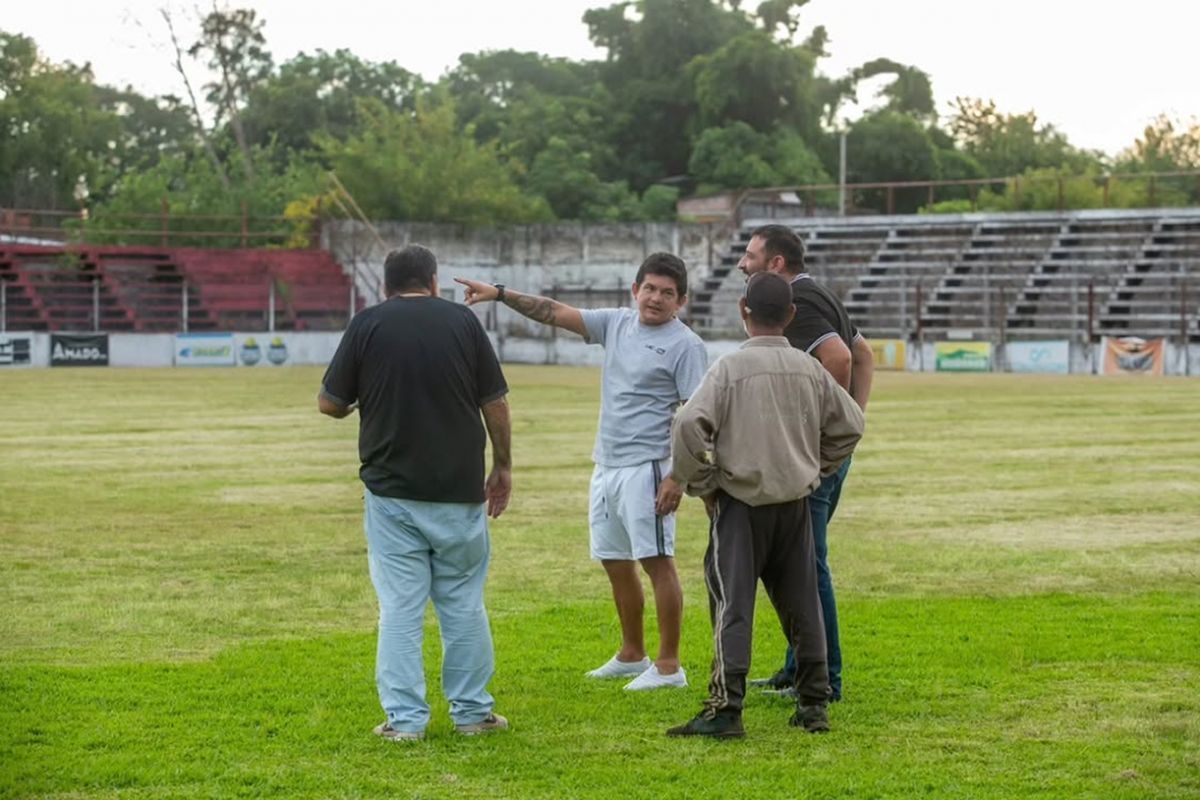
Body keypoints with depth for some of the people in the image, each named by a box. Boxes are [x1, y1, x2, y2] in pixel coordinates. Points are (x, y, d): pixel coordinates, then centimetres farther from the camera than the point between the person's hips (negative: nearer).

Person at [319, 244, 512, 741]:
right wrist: (503, 466, 13)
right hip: (459, 490, 1)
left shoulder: (367, 326, -2)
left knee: (399, 608, 3)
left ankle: (404, 718, 1)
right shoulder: (462, 321, 0)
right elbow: (495, 402, 2)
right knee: (464, 603, 11)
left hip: (391, 490, -1)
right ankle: (472, 712, 15)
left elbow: (329, 404, 1)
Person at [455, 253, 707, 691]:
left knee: (657, 561, -7)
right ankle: (631, 655, 28)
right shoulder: (616, 323, 11)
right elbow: (555, 313, 11)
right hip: (606, 465, 8)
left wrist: (678, 477, -19)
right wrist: (500, 293, 4)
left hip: (646, 469, -8)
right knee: (615, 562, 15)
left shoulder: (686, 345, -9)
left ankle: (668, 665, -2)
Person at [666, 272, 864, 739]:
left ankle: (725, 709, -10)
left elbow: (689, 425, -20)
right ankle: (813, 704, 16)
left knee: (732, 605, -4)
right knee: (800, 604, 12)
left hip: (740, 503, -4)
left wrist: (701, 484, -7)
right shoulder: (810, 370, 4)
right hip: (796, 504, 4)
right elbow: (850, 425, 13)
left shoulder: (729, 368, -10)